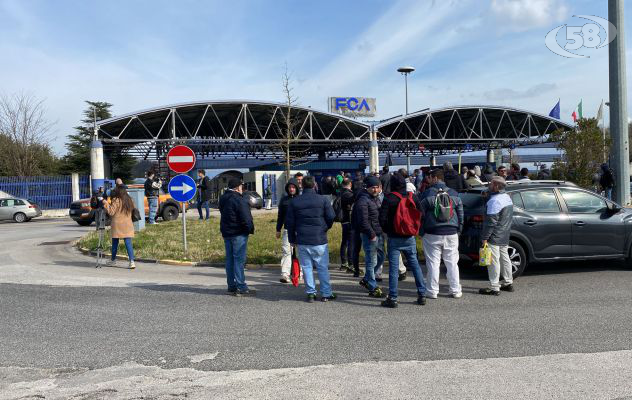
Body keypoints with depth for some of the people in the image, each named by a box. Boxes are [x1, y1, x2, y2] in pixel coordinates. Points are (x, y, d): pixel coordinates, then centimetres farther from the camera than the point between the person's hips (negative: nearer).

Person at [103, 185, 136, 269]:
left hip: (117, 225, -4)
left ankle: (113, 260, 26)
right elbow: (132, 210, 19)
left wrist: (105, 203, -6)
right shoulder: (129, 200, 8)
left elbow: (111, 212, -11)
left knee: (115, 243, 11)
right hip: (128, 225, 4)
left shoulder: (116, 201, -9)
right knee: (128, 243, -1)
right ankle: (132, 261, -12)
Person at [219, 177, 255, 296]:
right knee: (239, 260, -6)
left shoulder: (223, 199, 11)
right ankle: (241, 287, -4)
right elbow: (246, 218, -18)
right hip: (238, 233, -9)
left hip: (226, 233, 9)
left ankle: (231, 286, 18)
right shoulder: (239, 200, -17)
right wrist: (251, 229, -6)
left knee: (230, 259, 12)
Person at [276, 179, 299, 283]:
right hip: (287, 229, 2)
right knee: (286, 251, -7)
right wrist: (278, 229, 13)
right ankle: (285, 274, -10)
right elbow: (280, 216, 16)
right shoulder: (284, 199, 10)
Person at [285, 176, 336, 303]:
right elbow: (331, 217, -4)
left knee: (307, 267, 9)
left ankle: (310, 293, 11)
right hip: (319, 240, -1)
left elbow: (289, 222, 6)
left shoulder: (294, 202, 3)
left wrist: (292, 239, 14)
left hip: (302, 241, 2)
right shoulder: (322, 200, -3)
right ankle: (326, 293, 11)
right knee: (323, 267, 6)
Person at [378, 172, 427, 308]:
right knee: (415, 265, 13)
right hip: (410, 237, 4)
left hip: (394, 238, -4)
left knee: (393, 268, -1)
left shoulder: (389, 198, -10)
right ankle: (422, 295, 15)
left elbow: (382, 218, -14)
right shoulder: (413, 197, 2)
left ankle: (392, 298, -1)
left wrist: (387, 230, 3)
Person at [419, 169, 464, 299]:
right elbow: (460, 214, 10)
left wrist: (421, 232, 4)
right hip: (451, 234, 3)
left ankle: (432, 291, 6)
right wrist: (459, 230, 16)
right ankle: (455, 290, 15)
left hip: (432, 234, -3)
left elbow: (421, 214, -4)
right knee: (452, 263, 10)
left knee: (433, 263, 2)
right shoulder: (454, 194, 6)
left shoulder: (427, 194, -5)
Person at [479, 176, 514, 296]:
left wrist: (485, 238, -20)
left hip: (495, 237, -10)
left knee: (494, 261, -4)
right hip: (504, 236, 10)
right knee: (504, 258, 18)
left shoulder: (495, 200, -20)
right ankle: (508, 283, 29)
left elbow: (491, 221, -23)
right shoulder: (507, 197, 12)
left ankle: (494, 288, 0)